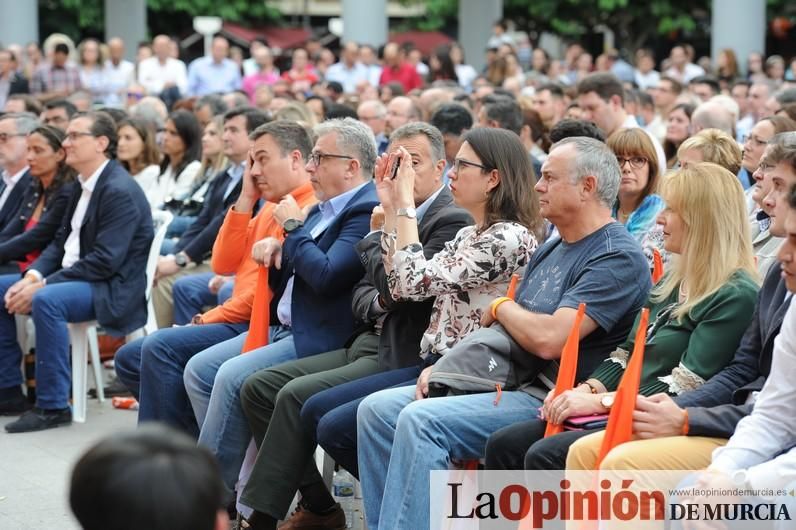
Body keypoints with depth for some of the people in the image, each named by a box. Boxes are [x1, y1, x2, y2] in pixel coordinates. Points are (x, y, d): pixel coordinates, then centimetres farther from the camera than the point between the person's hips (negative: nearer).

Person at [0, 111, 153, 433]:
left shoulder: (119, 191, -18)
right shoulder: (83, 186, 12)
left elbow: (105, 261, -24)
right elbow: (62, 241, 15)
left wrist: (43, 285, -23)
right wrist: (32, 276, -5)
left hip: (112, 288, -10)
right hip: (73, 278, 10)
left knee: (47, 301, -35)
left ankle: (53, 406, -25)